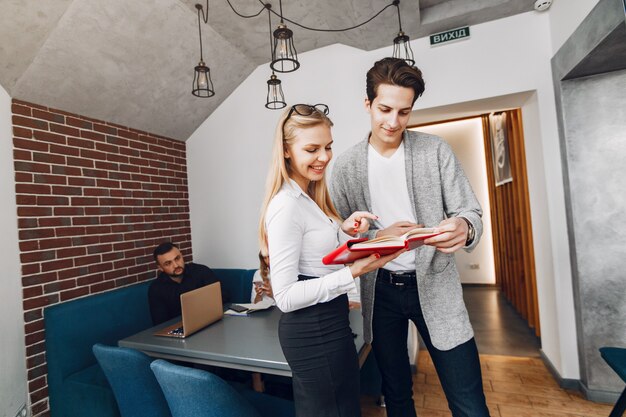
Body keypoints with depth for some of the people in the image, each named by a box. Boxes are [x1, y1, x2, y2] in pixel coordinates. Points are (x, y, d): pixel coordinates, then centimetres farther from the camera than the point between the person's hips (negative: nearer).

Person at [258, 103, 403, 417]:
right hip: (313, 332, -9)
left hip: (327, 324, 9)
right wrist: (353, 272, -26)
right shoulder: (286, 205, -23)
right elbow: (285, 296, -23)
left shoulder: (311, 197, 7)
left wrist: (345, 232, -5)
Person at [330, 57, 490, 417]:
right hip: (380, 290, 1)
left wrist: (463, 228, -27)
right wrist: (379, 237, -21)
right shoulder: (346, 165, -3)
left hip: (434, 285, 0)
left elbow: (471, 213, -3)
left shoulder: (436, 150, -3)